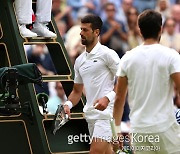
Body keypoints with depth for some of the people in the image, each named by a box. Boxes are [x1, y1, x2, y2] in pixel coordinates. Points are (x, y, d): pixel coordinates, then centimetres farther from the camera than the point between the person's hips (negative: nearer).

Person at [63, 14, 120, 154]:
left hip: (106, 111, -8)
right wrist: (68, 104, 3)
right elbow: (77, 91, 23)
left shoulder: (107, 54, -6)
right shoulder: (80, 60, 17)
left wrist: (108, 98, -22)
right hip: (91, 114, 8)